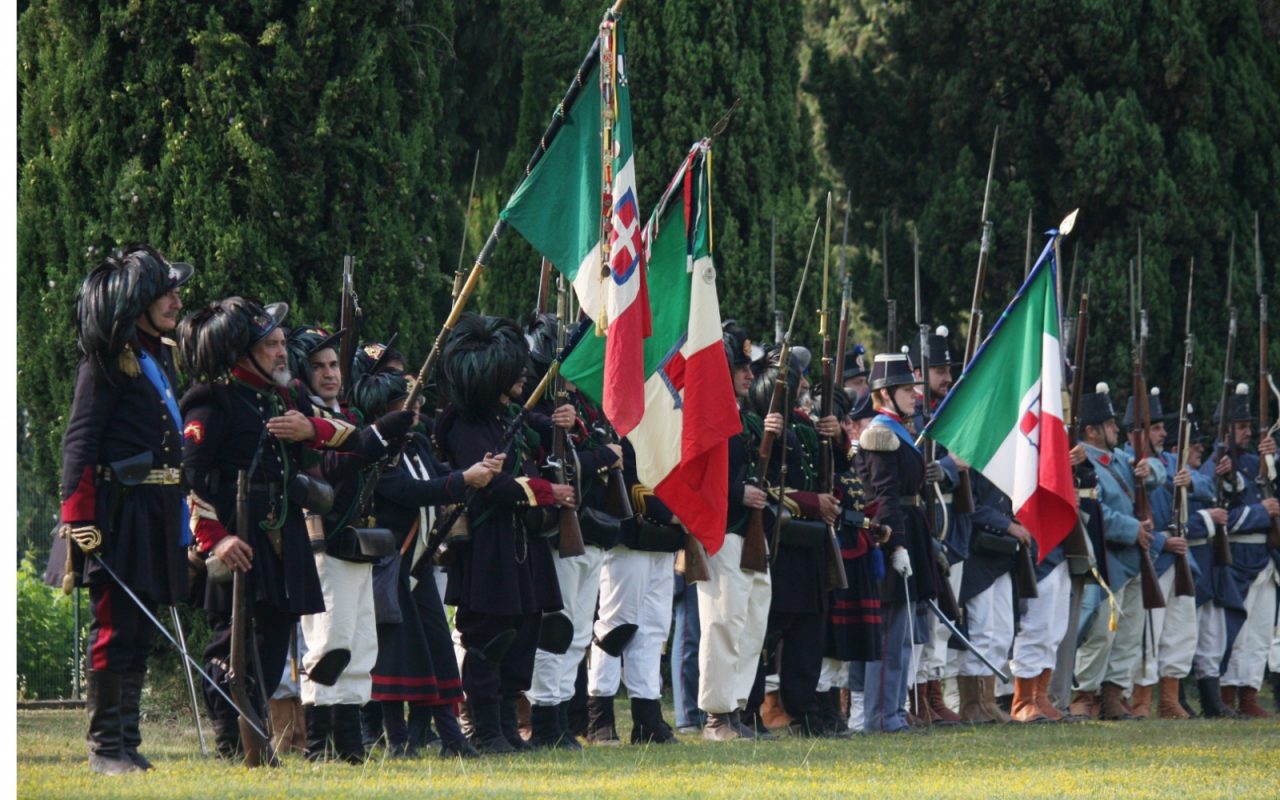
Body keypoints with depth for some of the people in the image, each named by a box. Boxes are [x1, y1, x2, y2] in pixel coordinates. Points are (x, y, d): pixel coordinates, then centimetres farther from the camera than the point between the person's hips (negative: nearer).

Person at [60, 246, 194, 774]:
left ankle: (127, 743, 15)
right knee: (115, 626, -5)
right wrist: (79, 519, -22)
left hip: (159, 511, 8)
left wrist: (181, 513, 19)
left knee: (141, 629, 10)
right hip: (119, 508, -8)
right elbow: (79, 442, -14)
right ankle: (104, 746, -1)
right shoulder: (107, 359, -9)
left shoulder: (160, 355, 17)